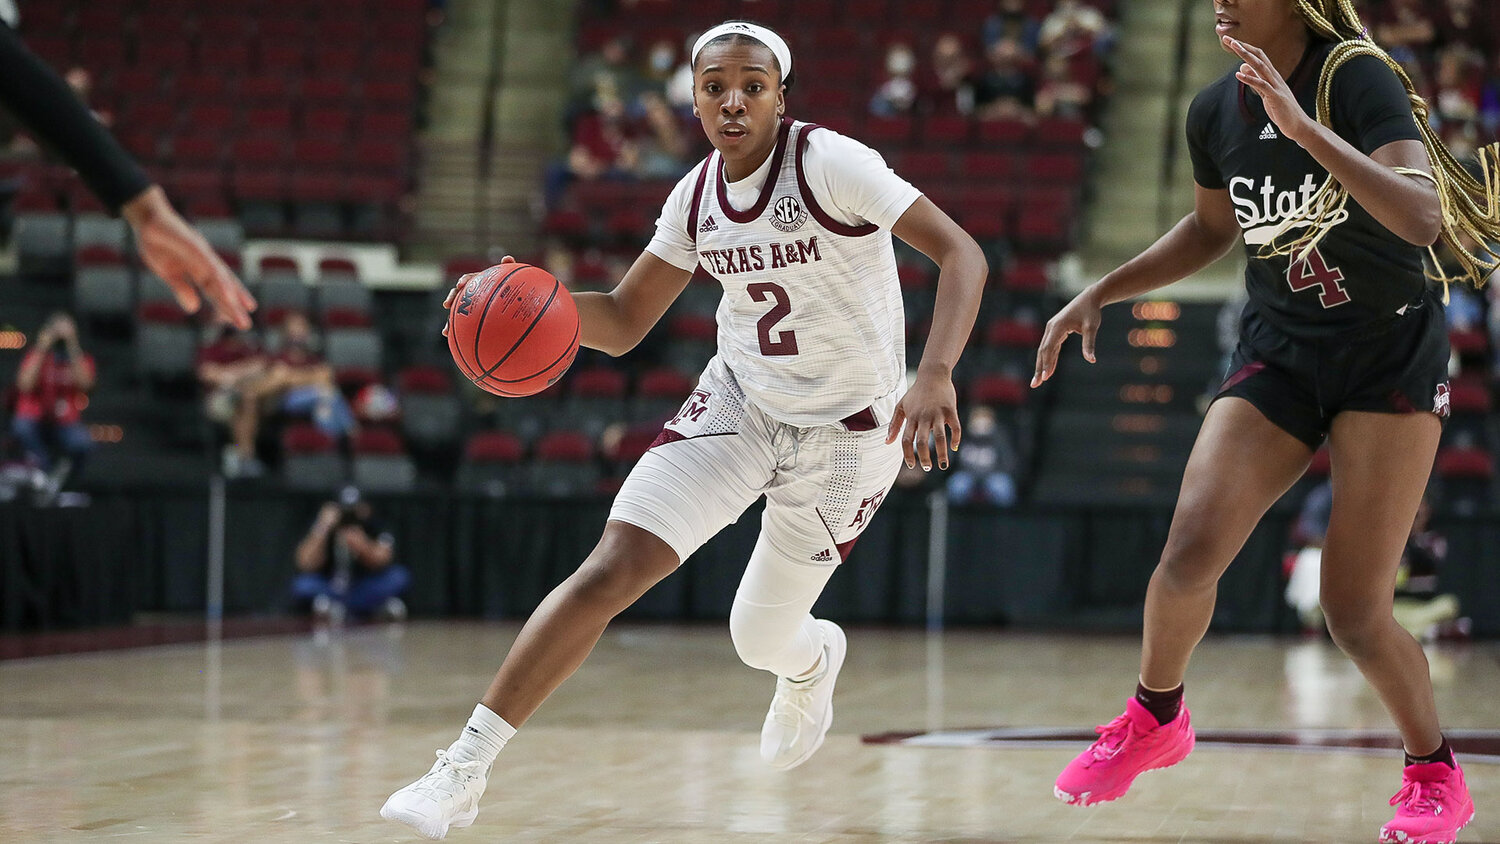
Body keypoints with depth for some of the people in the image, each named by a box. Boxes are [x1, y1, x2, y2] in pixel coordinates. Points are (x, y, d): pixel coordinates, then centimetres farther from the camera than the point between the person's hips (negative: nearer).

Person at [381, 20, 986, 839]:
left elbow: (961, 253, -26)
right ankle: (463, 770, -14)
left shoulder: (829, 164, -21)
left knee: (760, 639, 9)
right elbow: (623, 323, 5)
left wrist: (935, 375, -42)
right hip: (738, 401, 4)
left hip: (844, 431, -4)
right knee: (611, 568, -15)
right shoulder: (695, 198, -3)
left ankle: (812, 660, 51)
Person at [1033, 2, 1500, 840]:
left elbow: (1423, 219, -34)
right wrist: (1101, 292, 11)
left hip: (1390, 355, -4)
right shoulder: (1215, 111, -2)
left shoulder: (1356, 77, -19)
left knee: (1356, 612, -7)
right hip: (1278, 355, 4)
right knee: (1191, 551, -16)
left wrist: (1302, 128, -41)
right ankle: (1157, 716, 12)